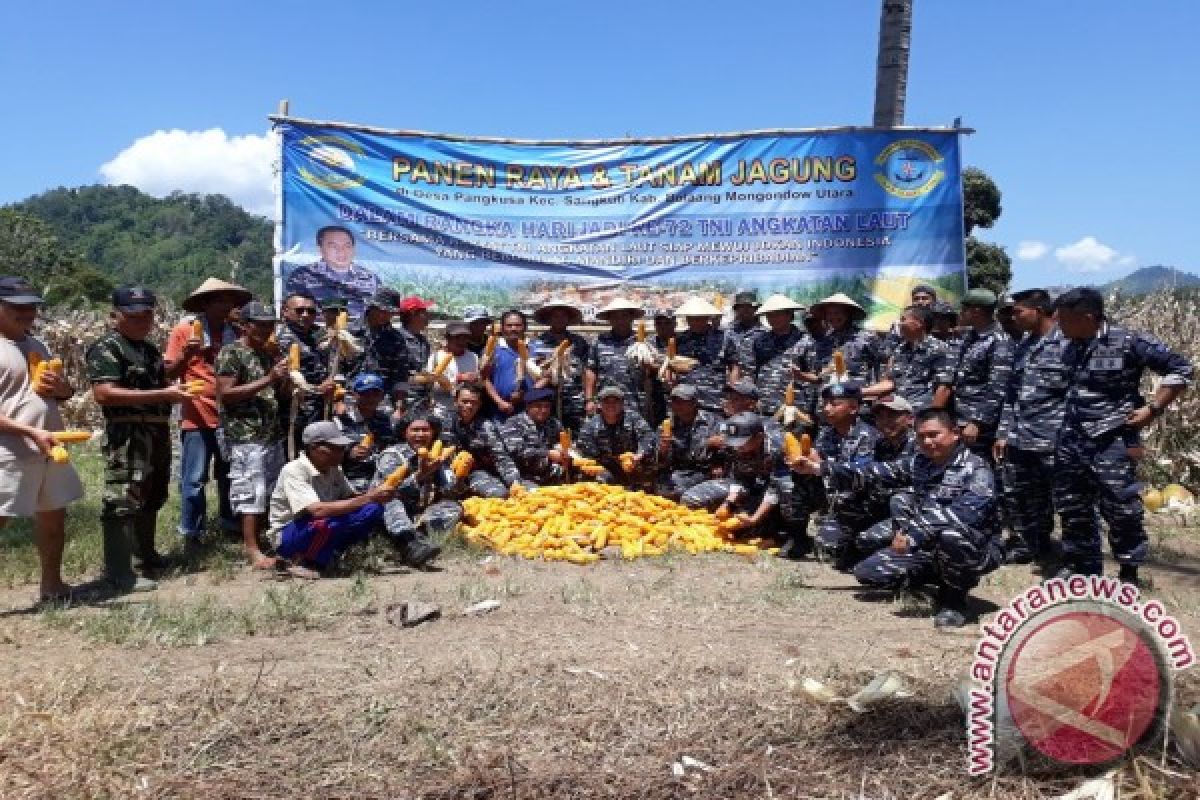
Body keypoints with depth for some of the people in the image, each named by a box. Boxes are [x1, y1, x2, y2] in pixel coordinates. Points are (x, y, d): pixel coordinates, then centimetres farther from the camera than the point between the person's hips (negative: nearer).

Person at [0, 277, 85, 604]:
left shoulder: (37, 345, 13)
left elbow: (61, 391, 22)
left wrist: (63, 388, -1)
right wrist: (32, 433, -26)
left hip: (50, 448, 8)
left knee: (54, 516, 17)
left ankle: (51, 587, 33)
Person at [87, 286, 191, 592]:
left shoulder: (147, 347, 15)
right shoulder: (106, 347, -12)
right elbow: (103, 394, -23)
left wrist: (184, 359, 10)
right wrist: (163, 395, -25)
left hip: (158, 434, 10)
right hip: (127, 436, -10)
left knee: (152, 498, 21)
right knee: (123, 502, -9)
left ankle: (146, 554, 36)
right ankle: (119, 573, -5)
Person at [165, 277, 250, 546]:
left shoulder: (233, 332, 11)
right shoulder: (185, 329, -2)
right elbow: (168, 371, -3)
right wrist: (185, 354, -21)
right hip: (197, 417, -5)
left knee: (231, 476, 14)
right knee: (194, 479, -2)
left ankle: (231, 524, 27)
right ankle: (191, 534, 7)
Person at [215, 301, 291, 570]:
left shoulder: (270, 354, 17)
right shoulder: (231, 353, -5)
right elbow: (225, 394, -13)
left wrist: (284, 379, -1)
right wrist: (267, 380, -17)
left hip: (274, 434, 8)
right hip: (246, 436, -8)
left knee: (273, 493, 9)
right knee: (252, 493, -6)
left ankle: (260, 542, 18)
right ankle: (252, 551, -1)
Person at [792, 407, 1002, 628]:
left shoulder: (976, 469, -16)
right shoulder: (917, 463, 5)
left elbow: (968, 511, -35)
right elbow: (872, 474, -1)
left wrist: (915, 534, -39)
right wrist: (821, 468, -11)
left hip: (976, 550, -7)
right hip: (927, 549, 7)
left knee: (953, 534, -41)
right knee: (867, 572, -2)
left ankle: (954, 598, -11)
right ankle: (946, 577, 13)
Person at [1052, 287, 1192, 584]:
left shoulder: (1129, 342, -12)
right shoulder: (1071, 348, 6)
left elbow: (1181, 369, -7)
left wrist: (1152, 409, -10)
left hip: (1111, 443, -6)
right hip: (1070, 442, 6)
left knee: (1121, 511, 2)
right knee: (1073, 510, 13)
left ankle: (1129, 575, 20)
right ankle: (1083, 570, 28)